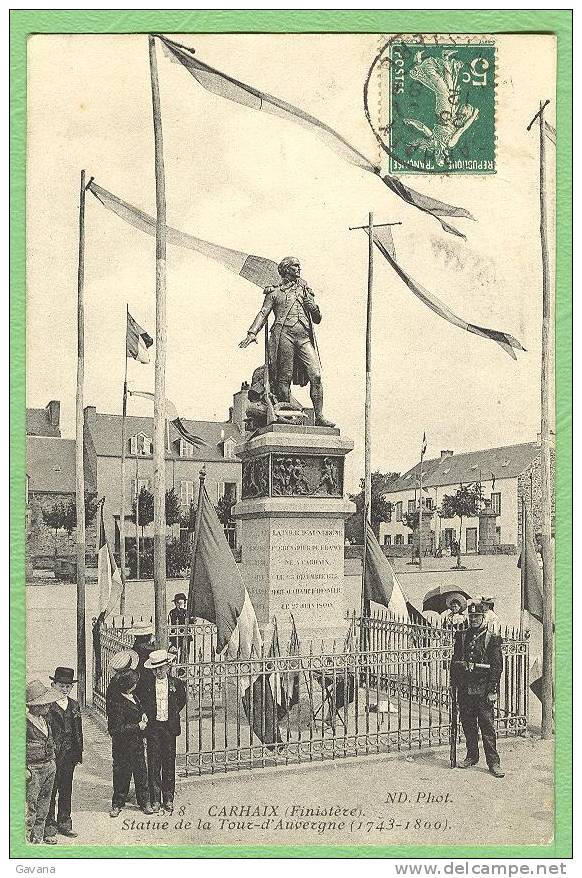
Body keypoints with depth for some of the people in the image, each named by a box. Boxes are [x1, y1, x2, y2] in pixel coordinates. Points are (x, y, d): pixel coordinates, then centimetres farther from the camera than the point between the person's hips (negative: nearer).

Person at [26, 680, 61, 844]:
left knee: (44, 803, 14)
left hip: (50, 766, 8)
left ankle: (39, 835, 25)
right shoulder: (25, 722, -16)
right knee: (31, 804, -4)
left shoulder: (45, 718, 9)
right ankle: (28, 838, 8)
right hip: (33, 769, -8)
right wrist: (24, 769, -17)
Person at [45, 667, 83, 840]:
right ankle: (49, 824, 10)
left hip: (69, 754, 6)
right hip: (52, 754, -6)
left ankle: (64, 822, 23)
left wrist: (79, 752, 11)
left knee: (66, 789, 13)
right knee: (50, 790, 0)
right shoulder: (48, 706, -9)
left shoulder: (74, 706, 11)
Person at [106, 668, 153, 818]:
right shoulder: (117, 702, -24)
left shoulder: (132, 696, 2)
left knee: (141, 772, 13)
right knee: (122, 773, 6)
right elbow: (117, 729, -23)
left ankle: (144, 802, 25)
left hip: (137, 742, 8)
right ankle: (117, 804, 23)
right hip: (123, 745, -7)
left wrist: (143, 715, 4)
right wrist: (138, 727, -17)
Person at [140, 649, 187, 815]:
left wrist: (173, 714, 7)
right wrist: (147, 718, -1)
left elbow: (181, 700, 15)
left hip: (169, 727, 1)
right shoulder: (147, 685, -3)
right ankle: (155, 799, 10)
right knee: (153, 764, 1)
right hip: (153, 727, -1)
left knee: (169, 763, 6)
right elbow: (141, 703, 8)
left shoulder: (176, 683, 0)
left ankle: (168, 798, 16)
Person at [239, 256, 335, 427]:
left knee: (316, 376, -10)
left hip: (305, 338, 3)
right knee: (285, 377, -6)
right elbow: (263, 313, 7)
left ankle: (319, 416, -9)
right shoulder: (275, 292, 15)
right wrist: (252, 332, -8)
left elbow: (317, 319, 26)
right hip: (284, 335, -3)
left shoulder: (305, 290, 25)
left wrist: (313, 307, 4)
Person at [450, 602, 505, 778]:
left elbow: (497, 666, -5)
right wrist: (454, 683, 8)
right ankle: (472, 756, 24)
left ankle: (493, 762, 3)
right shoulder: (461, 636, 9)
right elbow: (454, 661, 13)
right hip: (464, 689, 4)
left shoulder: (492, 639, -2)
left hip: (483, 690, -4)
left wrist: (492, 690, -9)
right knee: (468, 724, 11)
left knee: (487, 726, -3)